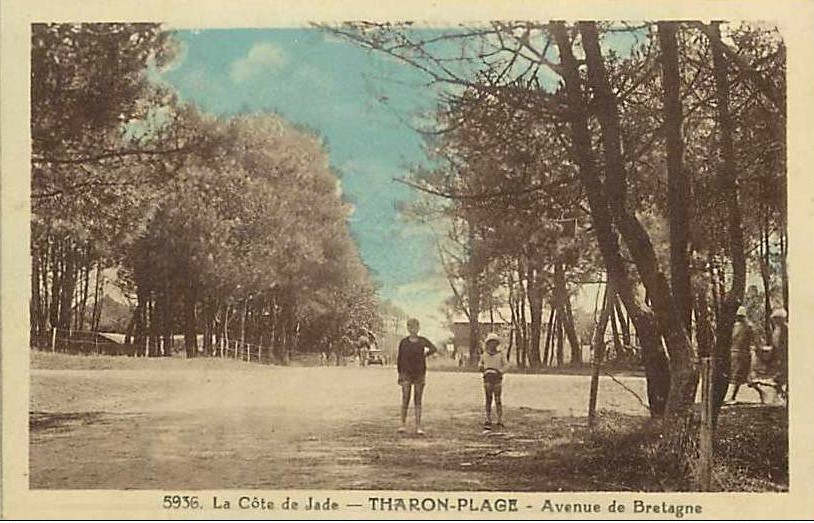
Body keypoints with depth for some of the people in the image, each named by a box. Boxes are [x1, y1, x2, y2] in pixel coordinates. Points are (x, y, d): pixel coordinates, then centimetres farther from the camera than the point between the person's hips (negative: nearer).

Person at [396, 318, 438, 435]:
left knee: (418, 401, 3)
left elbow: (434, 349, -6)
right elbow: (399, 360, 7)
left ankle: (418, 427, 5)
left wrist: (425, 354, -17)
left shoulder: (423, 341, 3)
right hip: (406, 374, 0)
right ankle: (403, 424, 7)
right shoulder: (403, 342, 2)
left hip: (419, 374, 1)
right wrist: (399, 374, 5)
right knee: (405, 399, -6)